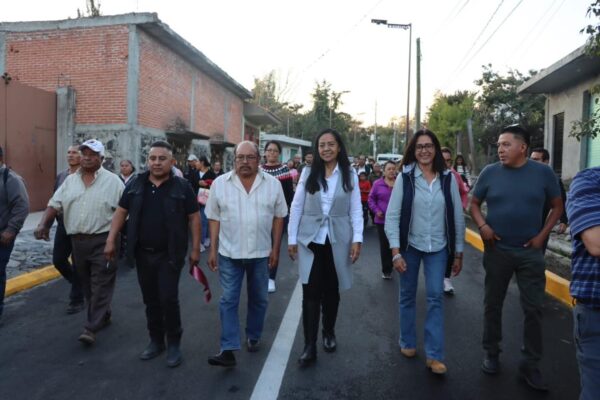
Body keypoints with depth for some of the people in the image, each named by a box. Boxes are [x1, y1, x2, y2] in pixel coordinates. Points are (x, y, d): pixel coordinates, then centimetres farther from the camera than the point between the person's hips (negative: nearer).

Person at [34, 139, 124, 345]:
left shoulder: (113, 181, -4)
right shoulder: (70, 180, 10)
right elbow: (54, 204, 8)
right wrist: (43, 224, -7)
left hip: (103, 240, -5)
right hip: (77, 241, 5)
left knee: (101, 285, -5)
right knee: (87, 284, 15)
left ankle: (91, 328, -2)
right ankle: (102, 316, 33)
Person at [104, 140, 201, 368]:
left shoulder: (181, 187, -6)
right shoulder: (136, 184, 4)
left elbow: (194, 218, -3)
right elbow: (121, 212, 10)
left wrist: (195, 249, -6)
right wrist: (111, 241, 4)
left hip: (170, 254, -4)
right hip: (143, 253, 4)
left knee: (168, 298, -4)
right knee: (150, 299, 13)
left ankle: (174, 343, 14)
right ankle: (156, 341, 29)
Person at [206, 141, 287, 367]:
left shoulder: (273, 184, -3)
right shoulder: (220, 183, -3)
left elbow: (278, 217, 1)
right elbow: (214, 219, 1)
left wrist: (276, 249, -3)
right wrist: (212, 249, -2)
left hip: (261, 253, 1)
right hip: (229, 253, -1)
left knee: (259, 299, 14)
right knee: (228, 301, 0)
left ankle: (253, 337, 34)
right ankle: (228, 350, 5)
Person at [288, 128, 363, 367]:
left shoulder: (350, 175, 1)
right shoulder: (308, 173, 1)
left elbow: (356, 210, 0)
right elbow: (296, 207, 2)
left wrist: (357, 239, -8)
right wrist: (292, 239, 0)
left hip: (337, 240, 1)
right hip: (311, 240, 0)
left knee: (332, 290, 13)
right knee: (311, 292, -3)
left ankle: (329, 333, 35)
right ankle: (309, 346, 5)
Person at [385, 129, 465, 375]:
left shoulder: (448, 179, -3)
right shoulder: (404, 177, -7)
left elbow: (458, 217, 2)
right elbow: (392, 216, -9)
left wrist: (458, 253, 3)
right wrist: (396, 252, -14)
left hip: (438, 248, 1)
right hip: (410, 246, 0)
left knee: (436, 297, -1)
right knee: (407, 296, 12)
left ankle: (434, 355, 8)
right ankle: (407, 343, 31)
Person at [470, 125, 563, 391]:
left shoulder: (542, 172, -3)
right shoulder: (489, 172, -3)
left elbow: (557, 206, 6)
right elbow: (474, 204, 5)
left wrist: (542, 235, -4)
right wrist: (482, 226, -12)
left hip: (530, 252, 0)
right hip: (497, 250, 0)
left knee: (533, 308, 4)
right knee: (492, 304, 10)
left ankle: (530, 365, 18)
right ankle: (492, 353, 28)